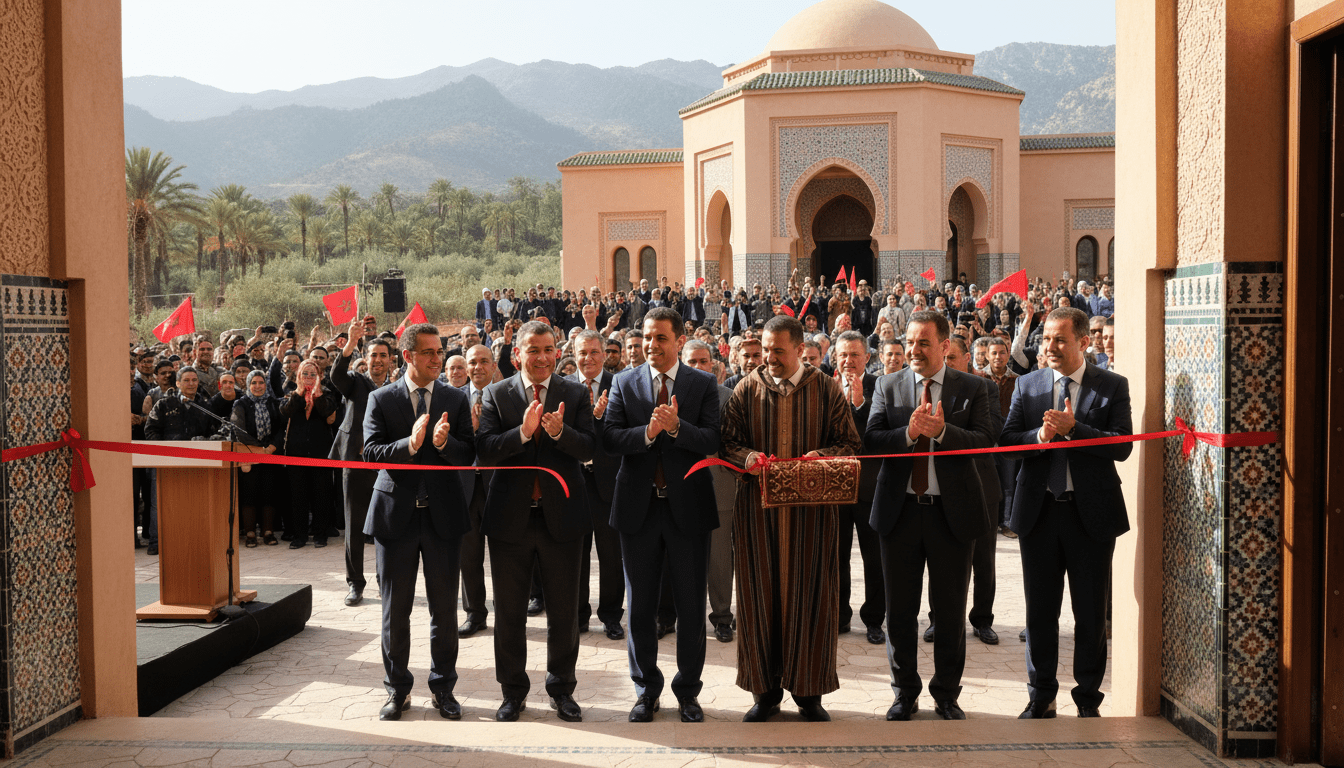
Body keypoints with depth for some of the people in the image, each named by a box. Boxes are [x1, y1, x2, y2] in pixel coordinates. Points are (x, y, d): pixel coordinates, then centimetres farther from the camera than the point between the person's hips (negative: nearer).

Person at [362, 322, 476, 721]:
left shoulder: (456, 400, 4)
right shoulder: (380, 399, 1)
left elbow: (469, 455, -1)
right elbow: (371, 452, -9)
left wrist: (445, 443, -21)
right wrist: (410, 443, -24)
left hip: (442, 512, 1)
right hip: (396, 511, -1)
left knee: (444, 606, 8)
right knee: (395, 608, 8)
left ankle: (443, 686, 21)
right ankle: (397, 688, 22)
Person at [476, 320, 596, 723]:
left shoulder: (576, 394, 1)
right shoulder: (496, 394, 1)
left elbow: (588, 449, -9)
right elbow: (485, 449, -11)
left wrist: (560, 432, -28)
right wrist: (523, 432, -26)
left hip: (561, 515, 0)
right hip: (510, 516, 0)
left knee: (564, 610, 10)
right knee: (509, 611, 11)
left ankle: (561, 687, 27)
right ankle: (513, 691, 26)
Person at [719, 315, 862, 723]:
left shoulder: (827, 390, 2)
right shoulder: (747, 389, 5)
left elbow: (850, 443, 4)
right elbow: (727, 441, 6)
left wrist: (822, 454, -16)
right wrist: (747, 456, -15)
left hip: (812, 508, -1)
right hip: (758, 506, 1)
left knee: (810, 594, 2)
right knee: (761, 593, 4)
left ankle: (808, 690, 15)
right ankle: (766, 688, 16)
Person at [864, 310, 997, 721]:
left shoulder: (971, 388, 1)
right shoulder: (887, 386, 5)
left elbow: (986, 440, -11)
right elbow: (870, 440, -6)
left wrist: (941, 430, -24)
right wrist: (908, 432, -23)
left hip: (952, 512, -1)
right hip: (900, 511, 1)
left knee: (951, 609, 9)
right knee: (900, 610, 9)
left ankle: (947, 694, 24)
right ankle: (905, 692, 24)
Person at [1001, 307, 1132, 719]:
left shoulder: (1112, 386, -1)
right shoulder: (1027, 385, 6)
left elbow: (1123, 446, -11)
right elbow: (1006, 441, 0)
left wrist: (1073, 429, -20)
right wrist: (1039, 436, -19)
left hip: (1092, 511, -2)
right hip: (1039, 511, 2)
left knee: (1092, 612, 7)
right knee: (1040, 609, 10)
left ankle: (1088, 698, 21)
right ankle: (1041, 696, 24)